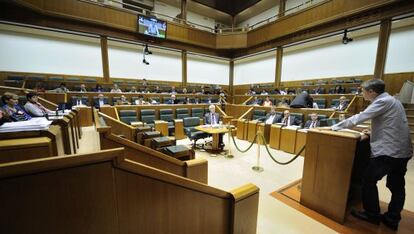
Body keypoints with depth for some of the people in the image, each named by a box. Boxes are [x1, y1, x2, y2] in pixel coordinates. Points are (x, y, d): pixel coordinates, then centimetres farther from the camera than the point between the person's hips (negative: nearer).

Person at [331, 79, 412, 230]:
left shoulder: (383, 101, -13)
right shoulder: (391, 100, 15)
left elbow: (358, 118, -18)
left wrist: (335, 127, -11)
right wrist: (374, 132, 16)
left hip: (388, 151, -9)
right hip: (402, 151, 9)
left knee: (368, 180, 4)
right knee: (397, 186, 14)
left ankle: (372, 215, 16)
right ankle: (392, 219, 25)